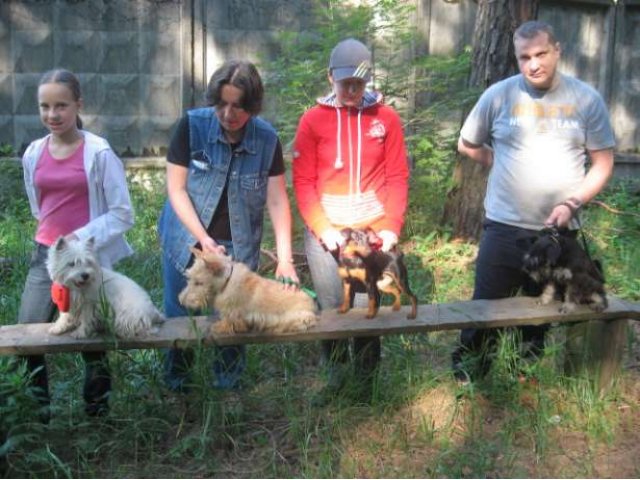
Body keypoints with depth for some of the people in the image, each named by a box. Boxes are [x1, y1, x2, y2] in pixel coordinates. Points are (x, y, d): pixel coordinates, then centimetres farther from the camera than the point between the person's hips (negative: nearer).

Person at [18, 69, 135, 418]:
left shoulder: (99, 153, -11)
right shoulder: (33, 154, 5)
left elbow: (122, 214, -11)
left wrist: (80, 237, -18)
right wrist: (53, 234, 12)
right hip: (45, 256, 5)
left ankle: (98, 415, 27)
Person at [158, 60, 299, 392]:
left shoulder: (267, 139, -10)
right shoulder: (192, 125, -15)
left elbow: (277, 201, -9)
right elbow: (176, 188, -13)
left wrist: (285, 259, -16)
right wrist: (203, 238, -20)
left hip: (238, 247, 1)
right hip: (187, 240, 0)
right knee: (179, 316, 11)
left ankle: (228, 389, 29)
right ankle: (176, 387, 33)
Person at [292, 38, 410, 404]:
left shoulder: (386, 118, 4)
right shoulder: (314, 119, 2)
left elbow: (398, 177, 3)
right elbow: (303, 181, -1)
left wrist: (392, 227, -8)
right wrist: (322, 228, -12)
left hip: (373, 231, 0)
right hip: (325, 231, 0)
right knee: (331, 307, 4)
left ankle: (366, 383, 21)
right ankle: (336, 375, 26)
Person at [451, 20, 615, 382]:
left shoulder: (587, 99, -3)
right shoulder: (499, 95, -4)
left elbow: (603, 163, 0)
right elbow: (467, 145, 9)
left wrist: (572, 203, -14)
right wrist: (506, 166, 1)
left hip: (560, 231, 1)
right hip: (504, 227, -1)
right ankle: (466, 382, 20)